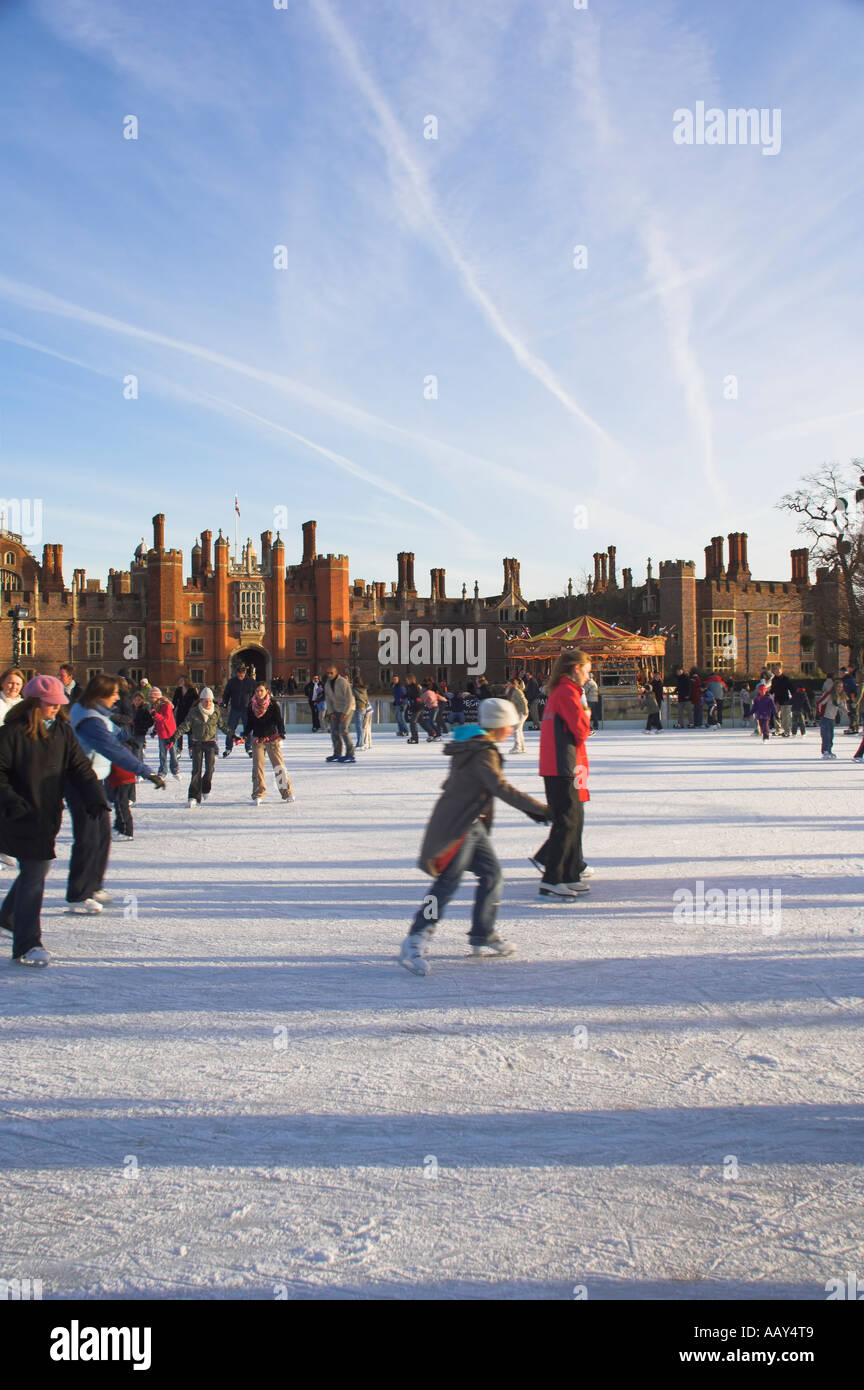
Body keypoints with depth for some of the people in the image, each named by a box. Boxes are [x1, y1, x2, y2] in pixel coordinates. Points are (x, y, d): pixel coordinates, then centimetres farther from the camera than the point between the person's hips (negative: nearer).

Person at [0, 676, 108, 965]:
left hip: (49, 816, 7)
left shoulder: (62, 731, 5)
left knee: (38, 868, 20)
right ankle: (26, 945, -4)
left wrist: (94, 799, -9)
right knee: (34, 874, -11)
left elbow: (79, 767, 4)